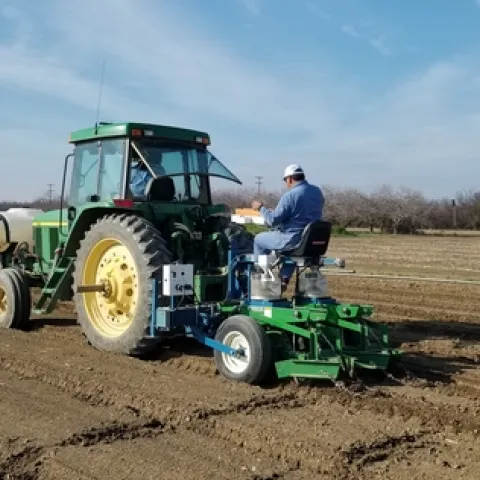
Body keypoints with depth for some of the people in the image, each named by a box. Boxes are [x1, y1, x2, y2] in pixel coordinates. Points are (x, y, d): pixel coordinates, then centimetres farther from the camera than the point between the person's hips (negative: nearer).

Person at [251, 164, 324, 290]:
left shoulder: (289, 195, -18)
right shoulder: (318, 192, 5)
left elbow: (273, 220, -14)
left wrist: (261, 208, 3)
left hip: (293, 241, -7)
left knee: (258, 239, 16)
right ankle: (284, 279, 34)